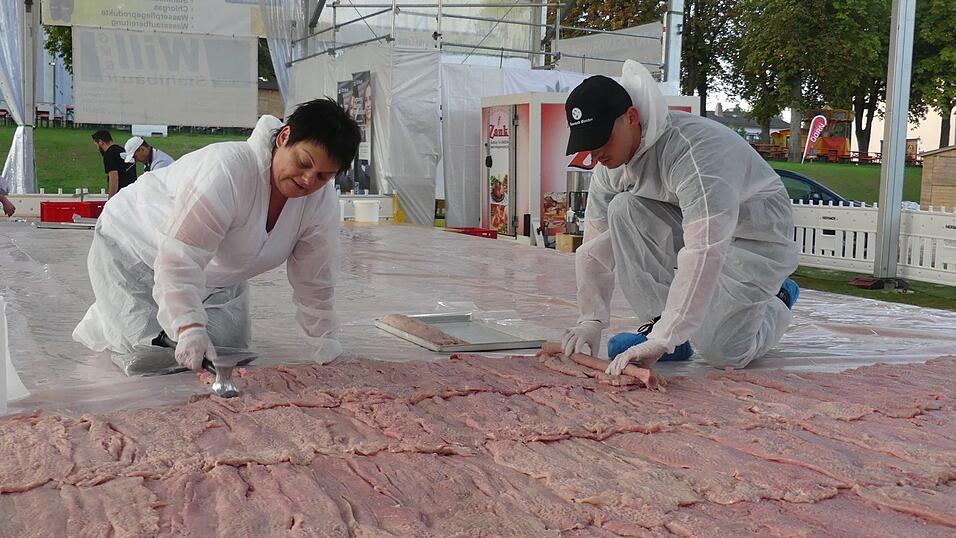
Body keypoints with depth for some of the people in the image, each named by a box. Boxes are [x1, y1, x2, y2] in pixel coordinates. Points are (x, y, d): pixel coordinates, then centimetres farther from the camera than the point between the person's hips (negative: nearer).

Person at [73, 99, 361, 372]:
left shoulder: (323, 202, -20)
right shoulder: (227, 169, -40)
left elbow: (314, 284, -12)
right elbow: (179, 259, -41)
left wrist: (326, 353, -15)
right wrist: (190, 330, -48)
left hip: (216, 276, 6)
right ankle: (102, 322, 18)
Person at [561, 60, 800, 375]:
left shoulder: (694, 151, -36)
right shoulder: (610, 164, -10)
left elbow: (704, 253, -44)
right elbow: (596, 248, -6)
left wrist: (662, 341, -47)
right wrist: (590, 321, -15)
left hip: (758, 236, -6)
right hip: (692, 227, 6)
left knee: (721, 352, -15)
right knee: (623, 211, -22)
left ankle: (777, 299, 18)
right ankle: (660, 321, -12)